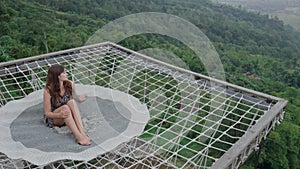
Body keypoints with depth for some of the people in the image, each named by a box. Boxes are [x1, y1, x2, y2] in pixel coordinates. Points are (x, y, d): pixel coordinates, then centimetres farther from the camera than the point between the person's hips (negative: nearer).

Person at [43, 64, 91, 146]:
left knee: (72, 102, -30)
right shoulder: (48, 90, -20)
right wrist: (59, 115, -33)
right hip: (53, 118, -3)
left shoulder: (69, 84, -8)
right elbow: (47, 113, -17)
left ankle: (82, 133, -43)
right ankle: (79, 137, -47)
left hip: (68, 117, 3)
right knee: (65, 107, -36)